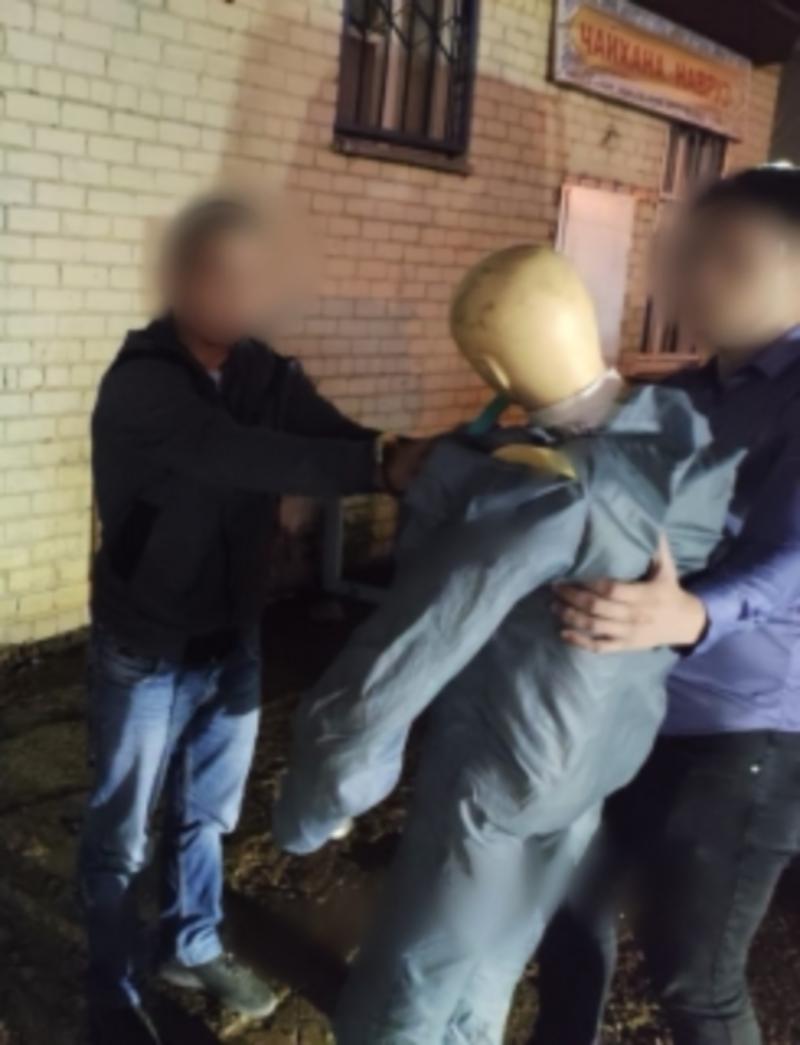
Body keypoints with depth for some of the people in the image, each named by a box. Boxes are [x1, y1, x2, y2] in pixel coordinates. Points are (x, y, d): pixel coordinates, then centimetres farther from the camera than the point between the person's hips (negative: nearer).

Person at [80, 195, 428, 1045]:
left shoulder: (269, 377, -2)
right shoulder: (140, 385, -23)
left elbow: (338, 443, -15)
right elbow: (238, 457, -40)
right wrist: (382, 465, -50)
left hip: (232, 642, 6)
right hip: (146, 651, -5)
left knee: (207, 812, 22)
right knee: (121, 832, 12)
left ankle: (192, 945, 44)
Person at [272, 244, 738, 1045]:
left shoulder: (529, 497, -33)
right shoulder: (689, 446, -13)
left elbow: (394, 668, -30)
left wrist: (307, 809, -15)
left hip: (503, 782, -7)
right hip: (602, 765, 7)